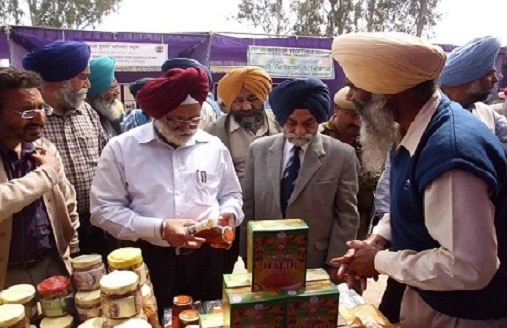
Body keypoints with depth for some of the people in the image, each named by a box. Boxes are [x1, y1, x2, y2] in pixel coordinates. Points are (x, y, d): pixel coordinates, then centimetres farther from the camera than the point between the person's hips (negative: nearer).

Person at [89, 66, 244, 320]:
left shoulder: (214, 146, 1)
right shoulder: (122, 148, -7)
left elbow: (231, 194, 13)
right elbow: (103, 209, -8)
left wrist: (228, 214, -10)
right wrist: (159, 229, -18)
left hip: (206, 258, 3)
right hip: (148, 260, -2)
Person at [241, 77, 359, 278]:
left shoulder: (342, 155, -7)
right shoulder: (258, 150, -1)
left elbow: (347, 216, -4)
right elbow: (248, 208, 3)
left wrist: (334, 264, -7)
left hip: (317, 264, -2)